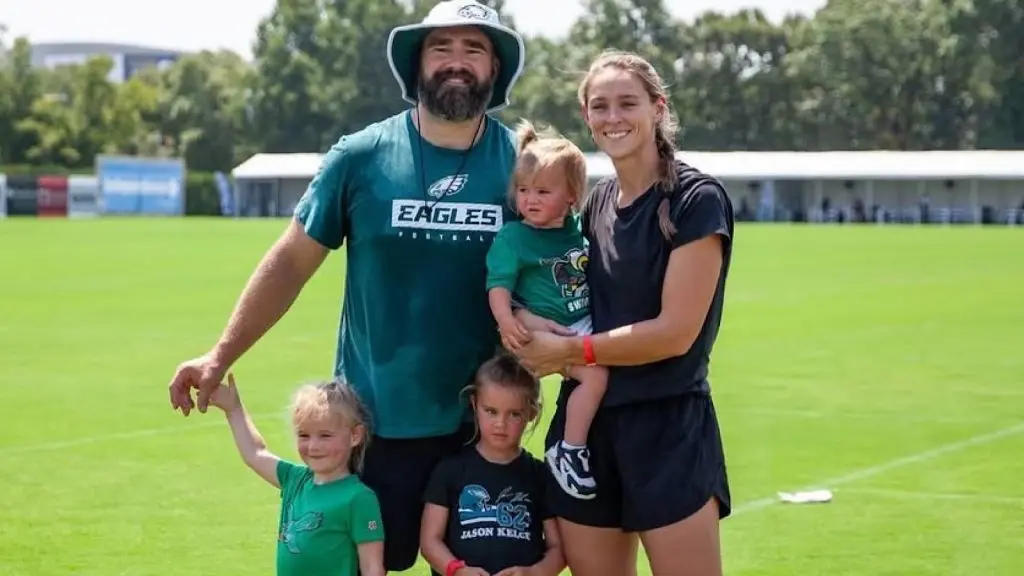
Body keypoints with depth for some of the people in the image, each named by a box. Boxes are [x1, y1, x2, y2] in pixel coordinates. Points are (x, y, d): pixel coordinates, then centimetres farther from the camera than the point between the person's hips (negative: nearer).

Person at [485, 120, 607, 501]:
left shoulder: (578, 230, 7)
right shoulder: (512, 237, -9)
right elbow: (499, 285, -16)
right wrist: (505, 319, -32)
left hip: (586, 325, 7)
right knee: (595, 373, -25)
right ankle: (569, 451, -15)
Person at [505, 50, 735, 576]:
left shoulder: (696, 199, -10)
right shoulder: (595, 203, 10)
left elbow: (676, 331, -16)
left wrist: (568, 351, -10)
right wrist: (538, 340, -4)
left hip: (668, 425, -7)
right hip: (586, 421, 7)